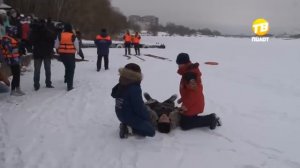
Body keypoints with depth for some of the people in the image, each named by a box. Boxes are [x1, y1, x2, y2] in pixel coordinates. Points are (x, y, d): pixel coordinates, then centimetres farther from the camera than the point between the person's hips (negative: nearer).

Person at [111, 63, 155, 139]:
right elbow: (139, 106, -22)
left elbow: (113, 94, 21)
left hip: (121, 115, 9)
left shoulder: (120, 85, 2)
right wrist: (147, 117, -4)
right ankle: (130, 128, -13)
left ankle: (126, 125, 7)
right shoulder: (134, 89, -24)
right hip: (130, 116, -9)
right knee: (151, 131, -5)